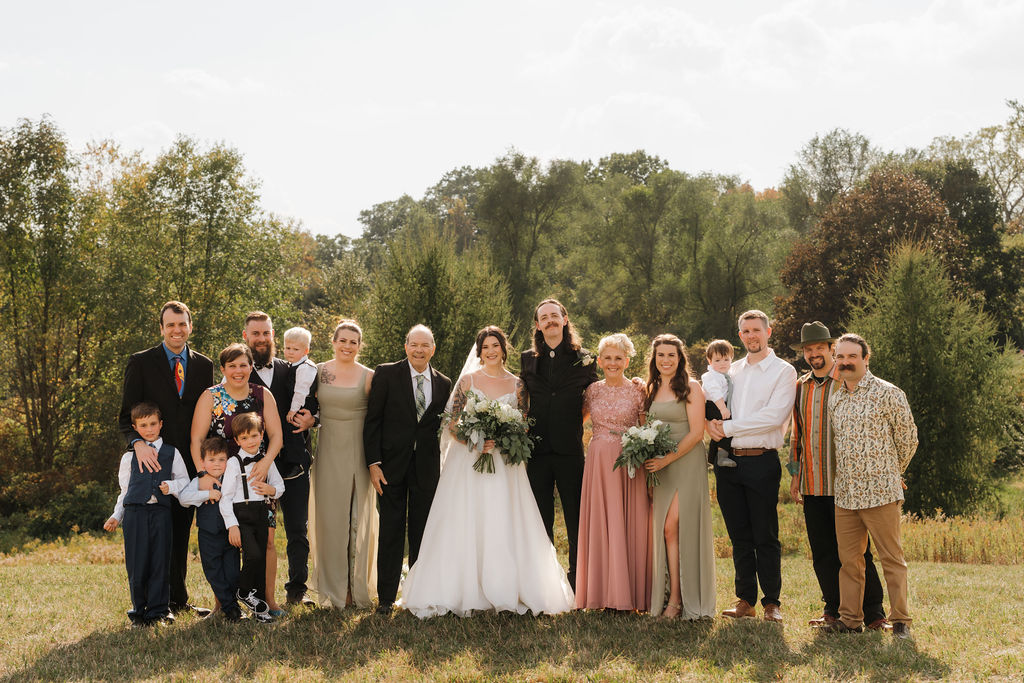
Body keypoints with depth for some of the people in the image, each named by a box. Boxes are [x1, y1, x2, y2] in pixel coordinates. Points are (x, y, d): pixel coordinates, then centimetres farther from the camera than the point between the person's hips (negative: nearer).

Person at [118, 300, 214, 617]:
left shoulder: (203, 365, 9)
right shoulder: (141, 362, 0)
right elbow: (127, 416, -3)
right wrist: (138, 442, -22)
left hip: (188, 461, 3)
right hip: (153, 460, -3)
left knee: (181, 532, 11)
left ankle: (178, 598, 22)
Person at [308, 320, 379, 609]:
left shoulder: (368, 377, -3)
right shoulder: (318, 372, 4)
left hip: (358, 452, -2)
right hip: (328, 452, 2)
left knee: (358, 518, 3)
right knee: (329, 516, 4)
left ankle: (358, 588, 12)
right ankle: (332, 588, 14)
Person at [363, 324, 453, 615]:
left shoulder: (443, 383, 7)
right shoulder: (386, 374, -2)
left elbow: (443, 425, 12)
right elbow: (372, 420, -3)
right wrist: (373, 462, -10)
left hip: (427, 465, 2)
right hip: (392, 463, -2)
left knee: (422, 531, 7)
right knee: (391, 529, 2)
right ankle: (386, 597, 10)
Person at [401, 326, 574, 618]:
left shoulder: (517, 384, 8)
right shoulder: (467, 381, 5)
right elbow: (452, 424, 1)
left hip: (505, 464, 1)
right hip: (468, 463, -1)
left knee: (504, 526, -3)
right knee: (466, 526, -4)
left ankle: (505, 591, 3)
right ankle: (467, 593, 0)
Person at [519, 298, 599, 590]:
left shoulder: (584, 359, 4)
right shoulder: (527, 359, 10)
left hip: (571, 449, -2)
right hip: (538, 449, 2)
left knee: (576, 519, 3)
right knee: (541, 519, 9)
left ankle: (578, 582, 12)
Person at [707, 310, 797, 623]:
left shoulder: (783, 371, 0)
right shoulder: (731, 370, 16)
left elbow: (774, 416, -13)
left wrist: (729, 426, -12)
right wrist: (710, 422, -6)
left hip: (762, 462, -5)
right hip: (728, 462, 5)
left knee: (766, 537, -1)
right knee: (739, 536, 8)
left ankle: (772, 603, 8)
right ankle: (745, 600, 16)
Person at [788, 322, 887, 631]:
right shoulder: (801, 387, 15)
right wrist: (795, 473, 16)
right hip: (812, 485, 5)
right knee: (822, 551, 8)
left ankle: (874, 612, 6)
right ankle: (834, 609, 17)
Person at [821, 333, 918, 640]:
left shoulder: (887, 393, -4)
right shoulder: (835, 399, 13)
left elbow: (908, 437, 3)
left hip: (880, 491, -5)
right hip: (845, 494, 5)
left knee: (892, 558, 0)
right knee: (849, 559, 9)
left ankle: (900, 620, 6)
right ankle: (850, 618, 16)